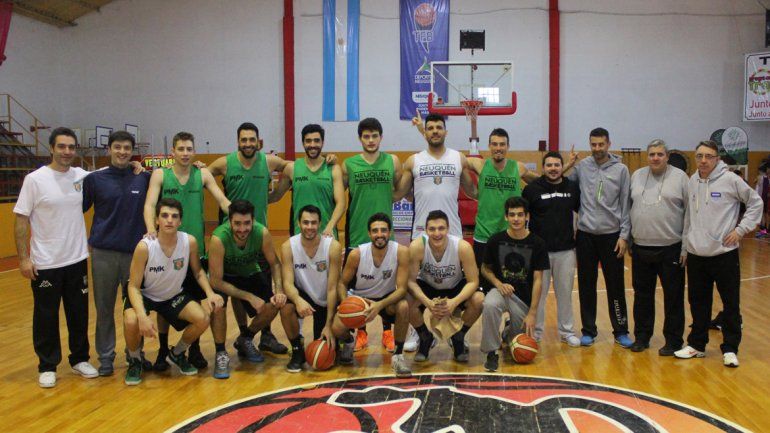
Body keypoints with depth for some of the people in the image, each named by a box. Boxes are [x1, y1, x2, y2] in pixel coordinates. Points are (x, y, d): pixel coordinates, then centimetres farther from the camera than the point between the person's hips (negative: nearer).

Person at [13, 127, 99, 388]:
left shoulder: (82, 176, 1)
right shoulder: (35, 179, -10)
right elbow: (21, 220, -8)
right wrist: (23, 258, -12)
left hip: (77, 260, 4)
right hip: (45, 264, -4)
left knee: (79, 313, 13)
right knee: (46, 316, 7)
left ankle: (79, 359, 28)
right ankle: (47, 366, 22)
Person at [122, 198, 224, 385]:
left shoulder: (190, 242, -21)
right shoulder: (144, 246, -29)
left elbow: (198, 271, -2)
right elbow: (133, 286, -23)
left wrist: (210, 293, -21)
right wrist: (143, 316, -38)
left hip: (174, 295, 3)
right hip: (145, 295, -3)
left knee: (203, 319, -17)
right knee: (131, 322, -32)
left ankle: (177, 354, 14)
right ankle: (134, 361, 2)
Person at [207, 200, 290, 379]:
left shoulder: (262, 233, -27)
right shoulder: (218, 239, -36)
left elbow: (275, 263, -10)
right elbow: (216, 281, -31)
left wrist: (279, 291, -25)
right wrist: (250, 297, -32)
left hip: (251, 274, 3)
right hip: (224, 277, -3)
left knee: (273, 305, -15)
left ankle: (245, 340, 14)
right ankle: (221, 354, -10)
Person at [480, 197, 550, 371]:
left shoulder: (537, 244, -9)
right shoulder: (496, 240, -7)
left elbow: (537, 280, -8)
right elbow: (485, 268, 5)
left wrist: (532, 313, -12)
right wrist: (498, 283, -16)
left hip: (525, 296, 1)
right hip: (502, 289, -1)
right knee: (489, 304, -36)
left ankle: (508, 332, 38)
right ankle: (492, 352, -17)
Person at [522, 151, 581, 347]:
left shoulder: (573, 188, 3)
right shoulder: (532, 188, -4)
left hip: (566, 250, 2)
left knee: (565, 292, 10)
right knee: (538, 292, 5)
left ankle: (567, 331, 23)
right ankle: (536, 331, 17)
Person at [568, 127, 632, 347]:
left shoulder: (621, 170, -1)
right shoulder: (581, 167, 1)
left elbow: (625, 205, -1)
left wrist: (624, 235, -5)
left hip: (611, 235, -1)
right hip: (585, 234, 1)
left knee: (616, 286, 6)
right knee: (586, 286, 8)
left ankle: (621, 331, 19)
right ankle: (589, 331, 20)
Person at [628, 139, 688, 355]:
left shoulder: (680, 177, -4)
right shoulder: (637, 176, 7)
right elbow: (628, 207, 12)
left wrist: (686, 246, -8)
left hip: (671, 249, -4)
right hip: (641, 248, 4)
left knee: (673, 297, 4)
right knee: (642, 295, 12)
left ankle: (673, 340, 15)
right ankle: (642, 336, 25)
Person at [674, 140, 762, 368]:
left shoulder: (731, 180, -8)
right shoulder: (692, 182, 6)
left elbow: (755, 203, -1)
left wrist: (741, 229, -7)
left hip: (725, 254, -4)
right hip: (696, 255, 4)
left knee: (731, 304, 4)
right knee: (698, 303, 14)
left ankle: (730, 349, 16)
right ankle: (697, 345, 26)